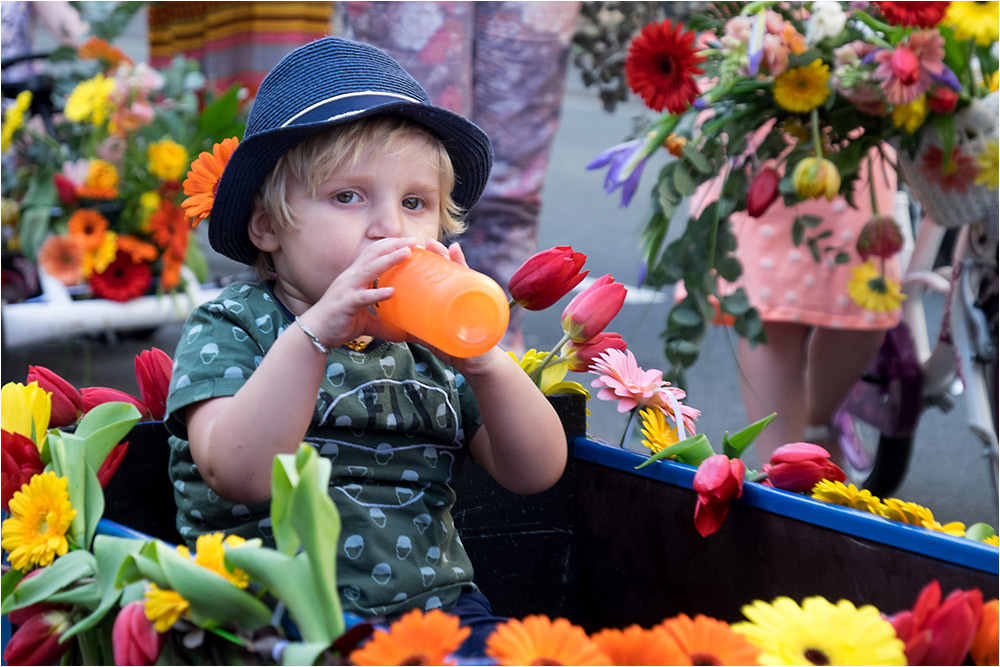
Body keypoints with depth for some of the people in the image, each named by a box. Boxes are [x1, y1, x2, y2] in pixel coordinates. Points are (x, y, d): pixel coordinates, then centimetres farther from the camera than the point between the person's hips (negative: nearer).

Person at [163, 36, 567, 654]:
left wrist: (484, 362, -15)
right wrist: (314, 332, -28)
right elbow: (238, 474, -19)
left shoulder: (428, 340, 11)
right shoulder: (228, 327, -1)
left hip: (435, 604, 4)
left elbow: (537, 472, 3)